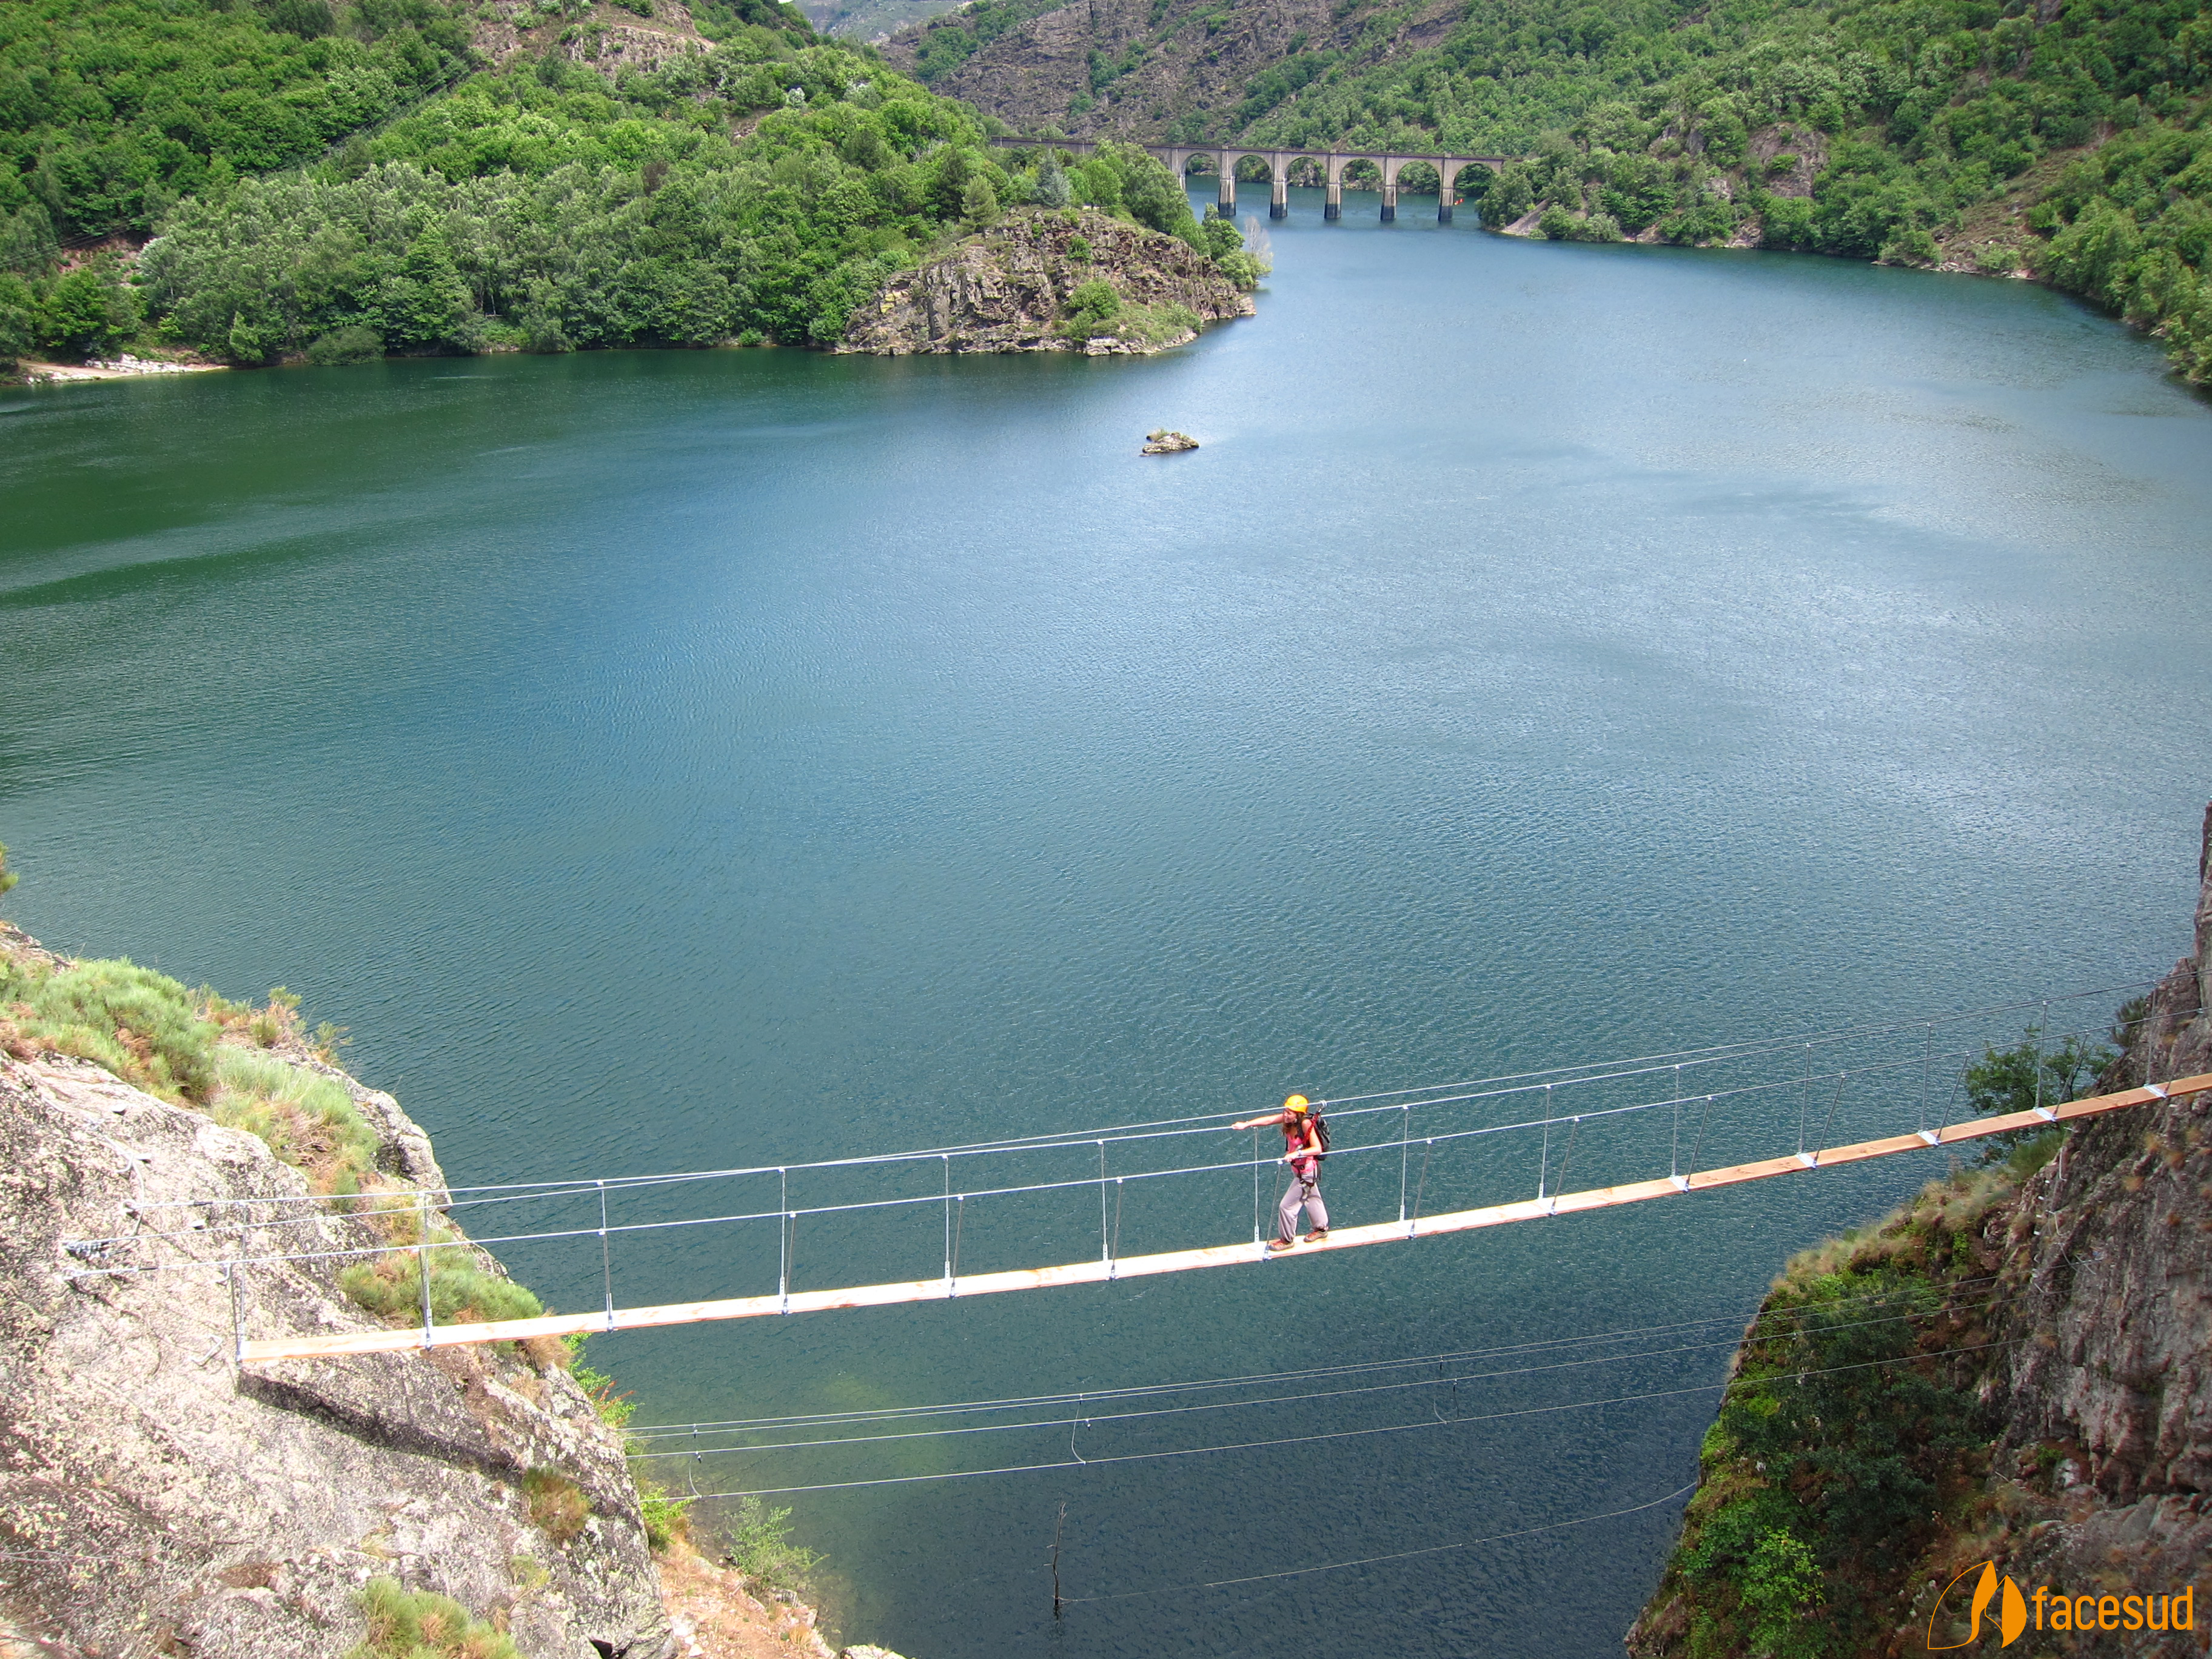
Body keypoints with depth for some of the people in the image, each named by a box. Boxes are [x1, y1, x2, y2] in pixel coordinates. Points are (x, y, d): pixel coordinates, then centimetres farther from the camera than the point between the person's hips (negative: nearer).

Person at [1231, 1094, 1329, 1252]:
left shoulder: (1306, 1124, -32)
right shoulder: (1289, 1119, -12)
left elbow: (1317, 1149, -35)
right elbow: (1268, 1120, -16)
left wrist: (1297, 1153, -46)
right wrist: (1246, 1124, -26)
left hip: (1306, 1172, -9)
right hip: (1298, 1168, 9)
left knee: (1286, 1206, 0)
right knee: (1312, 1198, 28)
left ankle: (1287, 1240, 19)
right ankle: (1321, 1229, 50)